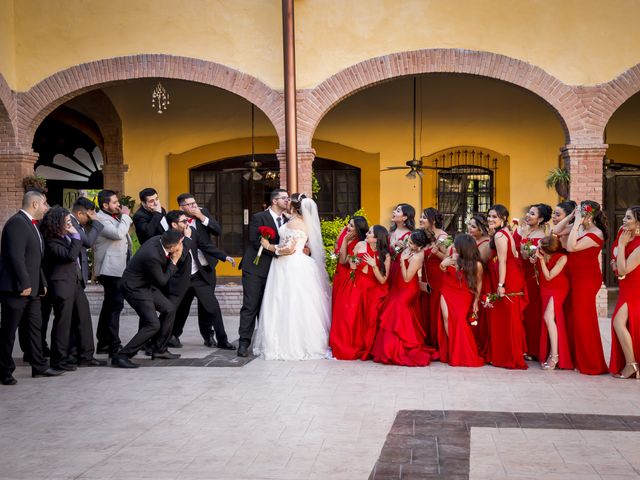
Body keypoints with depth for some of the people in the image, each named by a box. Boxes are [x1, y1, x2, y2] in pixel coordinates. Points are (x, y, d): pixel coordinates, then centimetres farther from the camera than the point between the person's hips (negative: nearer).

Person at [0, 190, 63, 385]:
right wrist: (24, 284, -22)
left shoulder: (32, 224, 15)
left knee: (35, 327, 13)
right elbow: (16, 256, -22)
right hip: (16, 289, -10)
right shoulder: (17, 223, -15)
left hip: (31, 288, 10)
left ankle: (39, 366, 21)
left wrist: (42, 283, 13)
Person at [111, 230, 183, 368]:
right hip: (135, 288, -10)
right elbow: (162, 282, -17)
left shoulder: (159, 240, -8)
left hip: (146, 284, 10)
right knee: (153, 325, -14)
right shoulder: (152, 256, -33)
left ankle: (159, 349, 23)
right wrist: (174, 262, -14)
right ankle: (121, 356, -9)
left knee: (169, 309, 12)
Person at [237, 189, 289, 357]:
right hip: (255, 269, -6)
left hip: (274, 270, 6)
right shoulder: (258, 218, -7)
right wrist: (277, 250, -23)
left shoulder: (287, 221, 12)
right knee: (250, 307, -7)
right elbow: (256, 242, -16)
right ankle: (244, 343, -4)